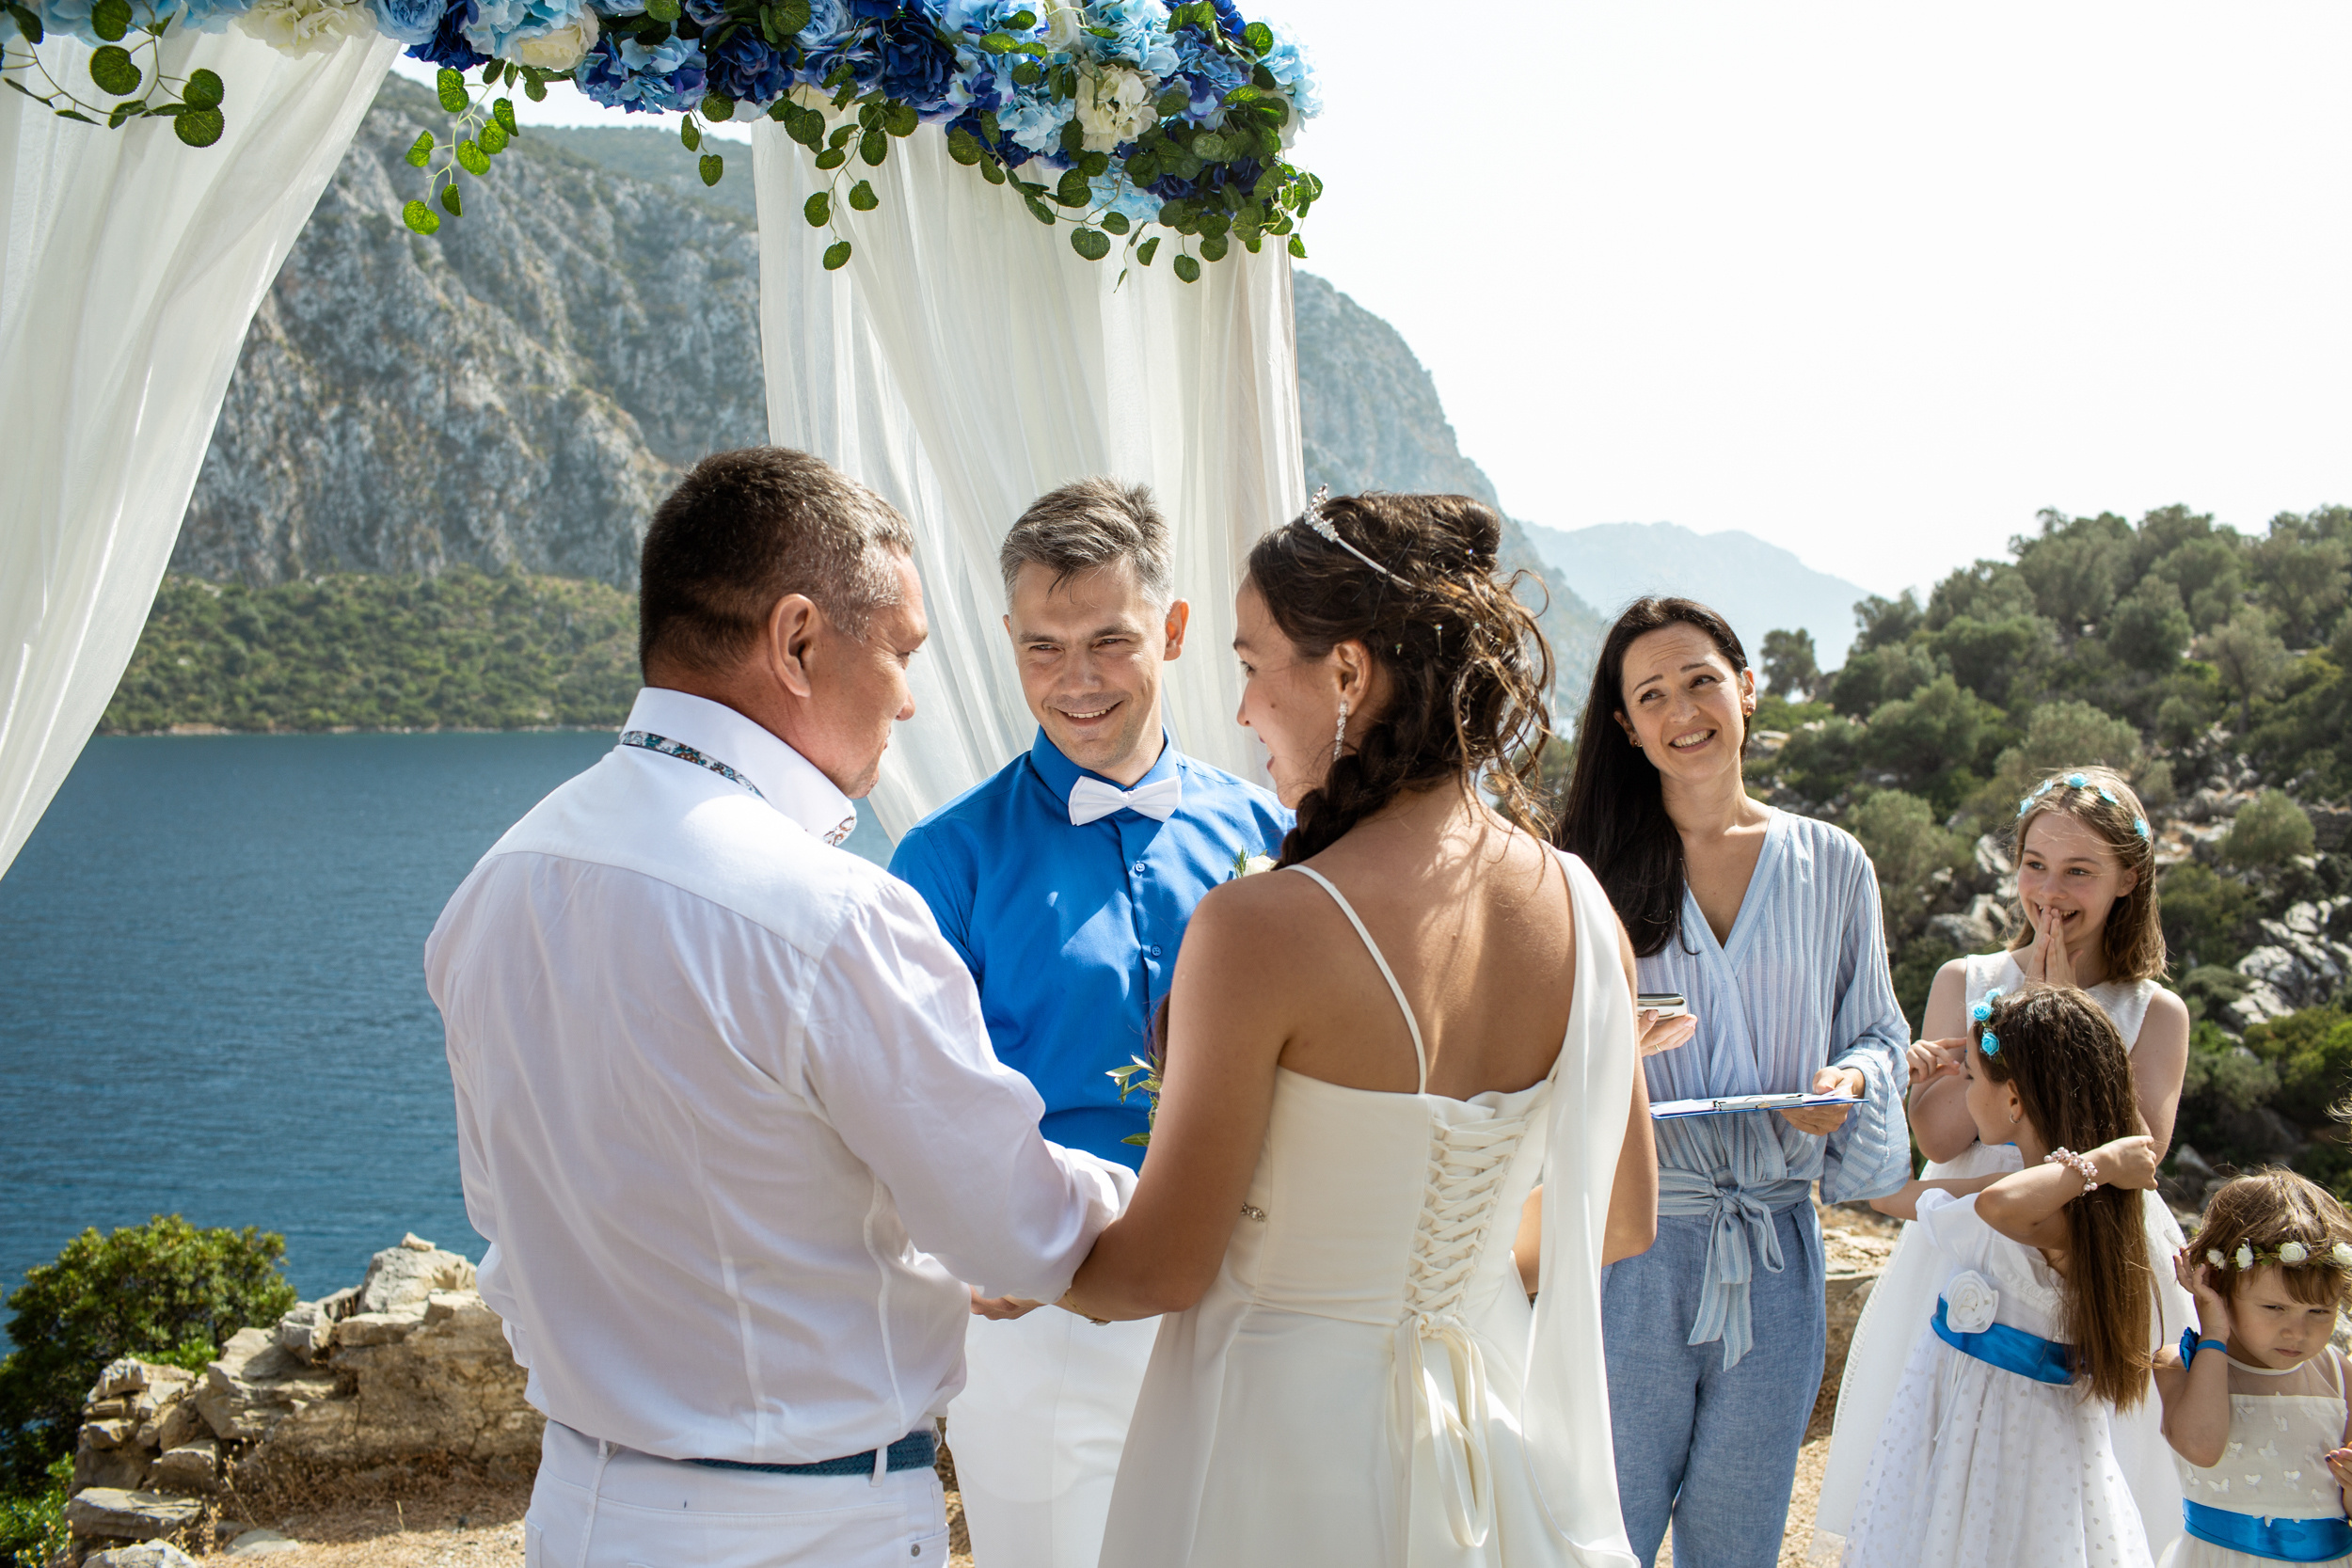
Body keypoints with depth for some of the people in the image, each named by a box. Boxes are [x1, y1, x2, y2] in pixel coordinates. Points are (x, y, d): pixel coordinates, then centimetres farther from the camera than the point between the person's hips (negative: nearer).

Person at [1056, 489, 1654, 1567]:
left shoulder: (1260, 930, -24)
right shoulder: (1581, 907, -7)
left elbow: (1162, 1271, -15)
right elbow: (1622, 1221, 6)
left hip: (1288, 1438, -5)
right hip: (1499, 1435, 5)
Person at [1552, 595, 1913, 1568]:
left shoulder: (1832, 866, 5)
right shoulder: (1589, 869, -1)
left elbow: (1878, 1031, 13)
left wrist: (1853, 1079, -9)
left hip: (1775, 1256, 2)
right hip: (1629, 1246, -2)